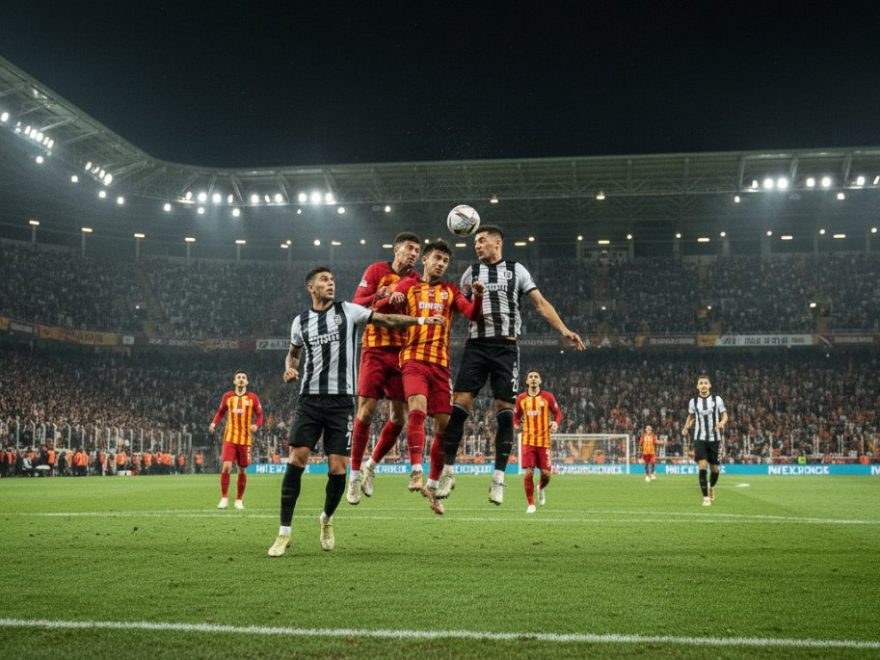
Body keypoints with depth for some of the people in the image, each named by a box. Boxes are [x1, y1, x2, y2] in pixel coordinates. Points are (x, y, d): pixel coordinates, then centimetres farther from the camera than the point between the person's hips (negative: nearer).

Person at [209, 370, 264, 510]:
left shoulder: (253, 397, 1)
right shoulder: (227, 396, 5)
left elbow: (260, 415, 4)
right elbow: (220, 412, 15)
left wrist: (256, 425, -16)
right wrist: (214, 423, -3)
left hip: (245, 439, 0)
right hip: (230, 437, 0)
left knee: (242, 470, 7)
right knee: (226, 466, -14)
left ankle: (239, 500, 20)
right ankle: (224, 498, -3)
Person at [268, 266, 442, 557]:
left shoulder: (348, 311, 4)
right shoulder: (300, 321, 11)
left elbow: (386, 319, 2)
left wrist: (421, 319, -7)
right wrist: (290, 368, 5)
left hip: (341, 401, -1)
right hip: (310, 399, 1)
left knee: (337, 470, -4)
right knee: (295, 461, -10)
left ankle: (327, 519, 25)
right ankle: (284, 533, -1)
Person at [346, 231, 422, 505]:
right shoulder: (376, 270, 2)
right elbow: (356, 304, -6)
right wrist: (379, 296, -23)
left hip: (403, 352, 4)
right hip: (375, 350, -4)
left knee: (399, 416, 1)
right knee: (366, 411, -7)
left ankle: (372, 464, 23)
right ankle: (355, 474, 4)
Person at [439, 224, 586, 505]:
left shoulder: (516, 269, 8)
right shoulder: (471, 272, 14)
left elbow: (540, 303, 2)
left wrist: (564, 330, -9)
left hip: (505, 346, -1)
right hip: (476, 345, 1)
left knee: (505, 410, -3)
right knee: (460, 404, -9)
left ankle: (499, 478, 4)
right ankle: (448, 471, -1)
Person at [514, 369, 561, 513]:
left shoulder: (548, 397, 0)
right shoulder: (521, 398, 5)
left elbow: (558, 413, 6)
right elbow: (516, 416, 16)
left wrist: (555, 423, -15)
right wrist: (517, 424, -5)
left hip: (544, 440, 0)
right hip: (528, 441, 1)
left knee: (546, 474, -1)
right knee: (528, 473, -8)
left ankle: (541, 488, 35)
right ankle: (531, 504, 6)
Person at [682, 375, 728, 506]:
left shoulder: (717, 399, -2)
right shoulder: (693, 401, 1)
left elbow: (724, 415, 5)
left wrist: (722, 422, -18)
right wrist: (686, 428, -2)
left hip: (714, 438, 0)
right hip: (700, 438, 0)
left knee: (715, 467, 6)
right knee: (702, 466, -14)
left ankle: (711, 486, 39)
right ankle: (706, 497, -8)